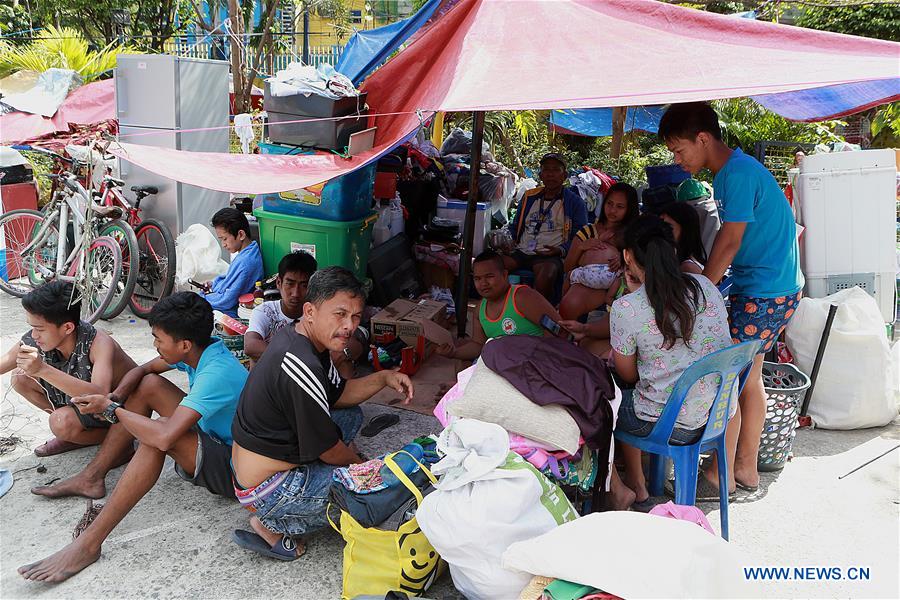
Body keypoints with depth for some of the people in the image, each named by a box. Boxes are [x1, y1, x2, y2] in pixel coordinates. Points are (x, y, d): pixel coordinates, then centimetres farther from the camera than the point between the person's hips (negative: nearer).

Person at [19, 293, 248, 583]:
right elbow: (142, 370, 10)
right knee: (149, 384, 4)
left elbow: (165, 437, -40)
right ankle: (91, 478, 11)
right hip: (212, 436, 9)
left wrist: (112, 409, -23)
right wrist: (113, 398, -11)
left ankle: (88, 545, -25)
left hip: (233, 469, -9)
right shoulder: (202, 348, -5)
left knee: (159, 432, -33)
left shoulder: (216, 374, -31)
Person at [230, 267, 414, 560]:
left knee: (351, 414, 19)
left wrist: (383, 378, -2)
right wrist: (362, 466, 2)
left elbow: (338, 395, 12)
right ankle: (273, 527, 1)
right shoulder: (301, 368, -29)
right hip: (265, 491, -9)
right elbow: (329, 450, -18)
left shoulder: (294, 336, 0)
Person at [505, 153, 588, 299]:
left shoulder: (574, 202, 8)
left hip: (551, 255, -4)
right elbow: (515, 227, 30)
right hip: (521, 252, 4)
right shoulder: (529, 197, 22)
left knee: (545, 276, -39)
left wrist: (560, 250, -14)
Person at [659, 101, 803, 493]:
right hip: (772, 287, 10)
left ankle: (720, 471, 7)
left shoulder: (739, 174, -19)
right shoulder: (728, 172, 12)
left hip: (766, 293, -10)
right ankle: (747, 468, 24)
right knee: (747, 376, 14)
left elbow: (729, 243, -20)